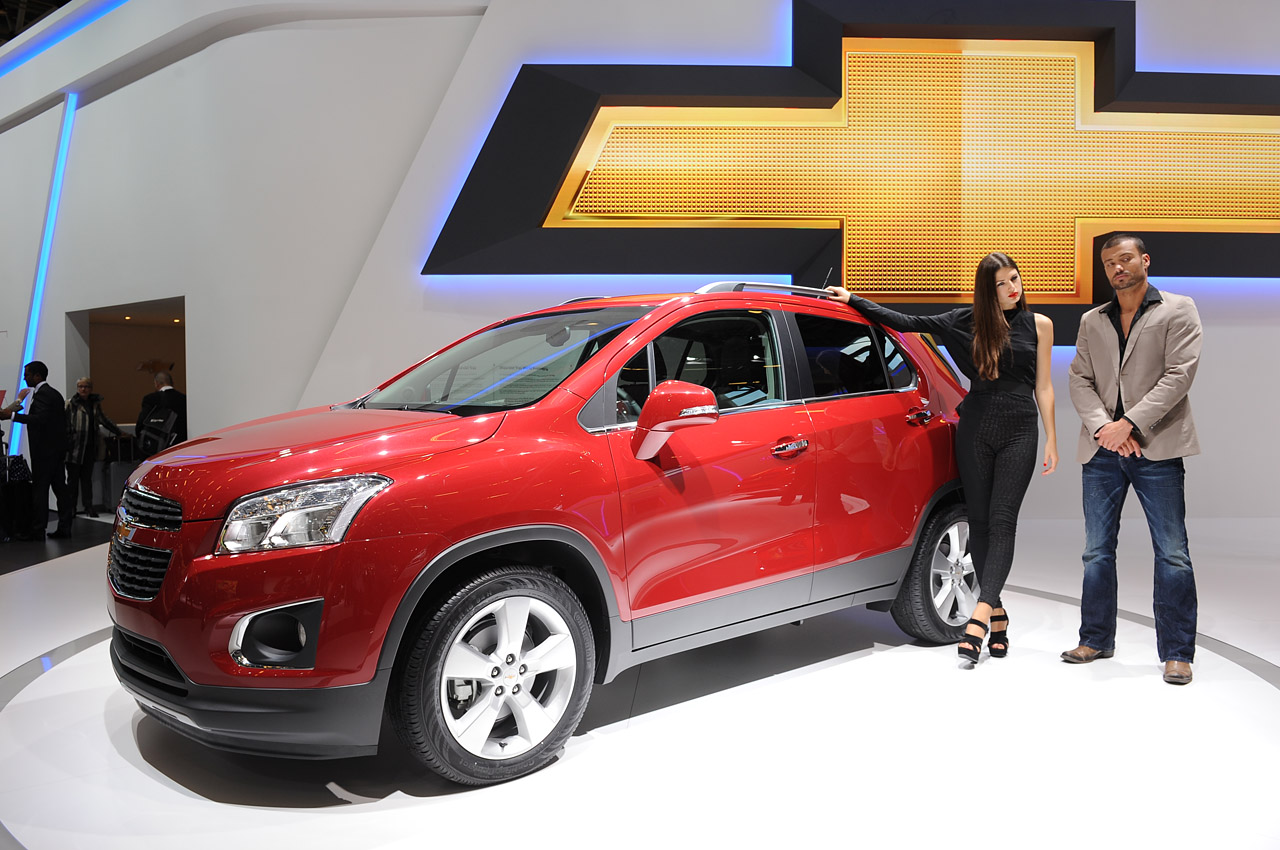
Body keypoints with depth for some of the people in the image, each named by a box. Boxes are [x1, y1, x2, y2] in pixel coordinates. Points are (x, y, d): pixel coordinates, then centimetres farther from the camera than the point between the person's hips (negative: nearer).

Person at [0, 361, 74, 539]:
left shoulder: (42, 394, -13)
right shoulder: (54, 393, 17)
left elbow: (39, 418, -26)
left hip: (44, 450, -10)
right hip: (57, 448, 10)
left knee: (39, 489, -5)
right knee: (59, 486, 10)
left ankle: (38, 529, -1)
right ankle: (64, 527, 13)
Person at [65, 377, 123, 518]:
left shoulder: (95, 403, 12)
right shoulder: (71, 403, -4)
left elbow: (103, 419, 25)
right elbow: (65, 424, -8)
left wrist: (118, 432, 28)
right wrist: (66, 445, -13)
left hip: (90, 447, 4)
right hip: (75, 448, -4)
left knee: (87, 478, 8)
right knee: (73, 478, 3)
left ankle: (88, 507, 11)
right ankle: (71, 507, 11)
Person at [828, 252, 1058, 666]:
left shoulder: (1038, 325, 7)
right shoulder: (967, 321, 7)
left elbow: (1043, 386, 9)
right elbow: (909, 323, 7)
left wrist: (1051, 440, 5)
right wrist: (853, 300, 5)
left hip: (1019, 431, -1)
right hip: (975, 428, 1)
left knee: (1001, 522, -10)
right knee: (979, 521, 2)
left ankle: (978, 617, -17)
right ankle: (997, 615, 12)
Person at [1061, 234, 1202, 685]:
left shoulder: (1178, 310, 4)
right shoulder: (1092, 322, 16)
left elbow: (1179, 374, -7)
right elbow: (1079, 379, 7)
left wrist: (1129, 423, -15)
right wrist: (1103, 427, -10)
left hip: (1156, 448, -4)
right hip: (1102, 450, 4)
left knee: (1172, 553, -3)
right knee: (1097, 550, 8)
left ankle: (1177, 652, 6)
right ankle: (1096, 639, 20)